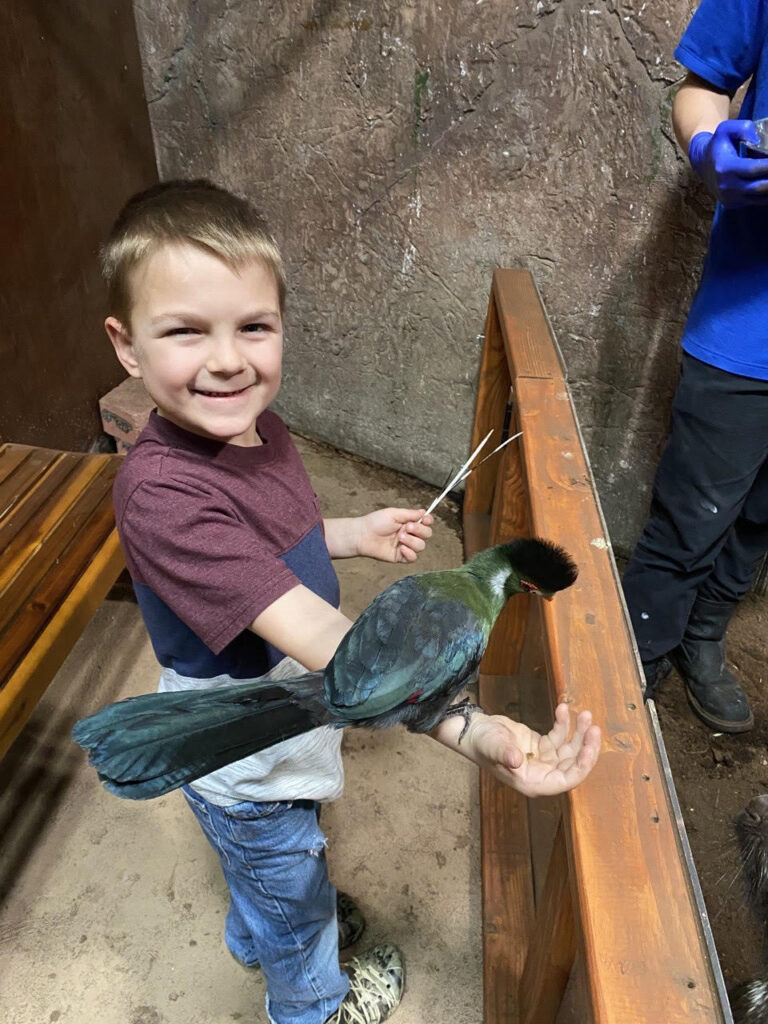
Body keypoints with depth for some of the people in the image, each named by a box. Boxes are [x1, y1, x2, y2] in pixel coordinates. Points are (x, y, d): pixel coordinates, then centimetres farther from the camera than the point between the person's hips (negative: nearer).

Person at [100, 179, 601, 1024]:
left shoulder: (257, 426, -10)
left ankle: (255, 937, 69)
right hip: (245, 766, -7)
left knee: (268, 868, 36)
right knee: (293, 892, 24)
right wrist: (471, 732, -53)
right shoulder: (161, 493, -38)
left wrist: (355, 534, -2)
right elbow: (315, 634, -46)